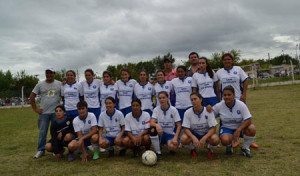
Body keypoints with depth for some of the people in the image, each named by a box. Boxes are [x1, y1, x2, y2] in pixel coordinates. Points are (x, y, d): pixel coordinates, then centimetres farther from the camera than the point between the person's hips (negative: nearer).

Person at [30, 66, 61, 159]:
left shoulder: (59, 84, 3)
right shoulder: (40, 84, 5)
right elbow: (32, 96, 7)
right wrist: (35, 109, 1)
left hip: (56, 112, -1)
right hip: (43, 112, 1)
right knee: (42, 132, 5)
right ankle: (41, 150, 17)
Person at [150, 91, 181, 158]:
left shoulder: (173, 110, -7)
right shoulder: (156, 109, -3)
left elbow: (179, 125, -7)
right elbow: (151, 123, -16)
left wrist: (175, 138, -21)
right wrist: (156, 125, -40)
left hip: (170, 134, -1)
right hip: (160, 133, 1)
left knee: (172, 147, -33)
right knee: (152, 130, -33)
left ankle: (171, 149, 9)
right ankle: (158, 152, -14)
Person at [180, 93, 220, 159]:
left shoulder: (208, 111, -18)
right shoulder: (187, 112, -16)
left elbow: (213, 128, -19)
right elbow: (186, 128, -16)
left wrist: (204, 138, -35)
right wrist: (193, 138, -35)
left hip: (207, 134, 0)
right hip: (193, 134, 1)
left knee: (216, 139, -33)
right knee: (183, 139, -31)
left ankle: (210, 148, 5)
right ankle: (192, 148, 6)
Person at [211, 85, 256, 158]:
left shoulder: (241, 104, -16)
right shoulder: (219, 106, -12)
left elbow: (248, 120, -21)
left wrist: (238, 130, -34)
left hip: (240, 127, 1)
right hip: (226, 128, -1)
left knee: (252, 129, -31)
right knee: (225, 140, -34)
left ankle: (245, 148, -1)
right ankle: (229, 146, 9)